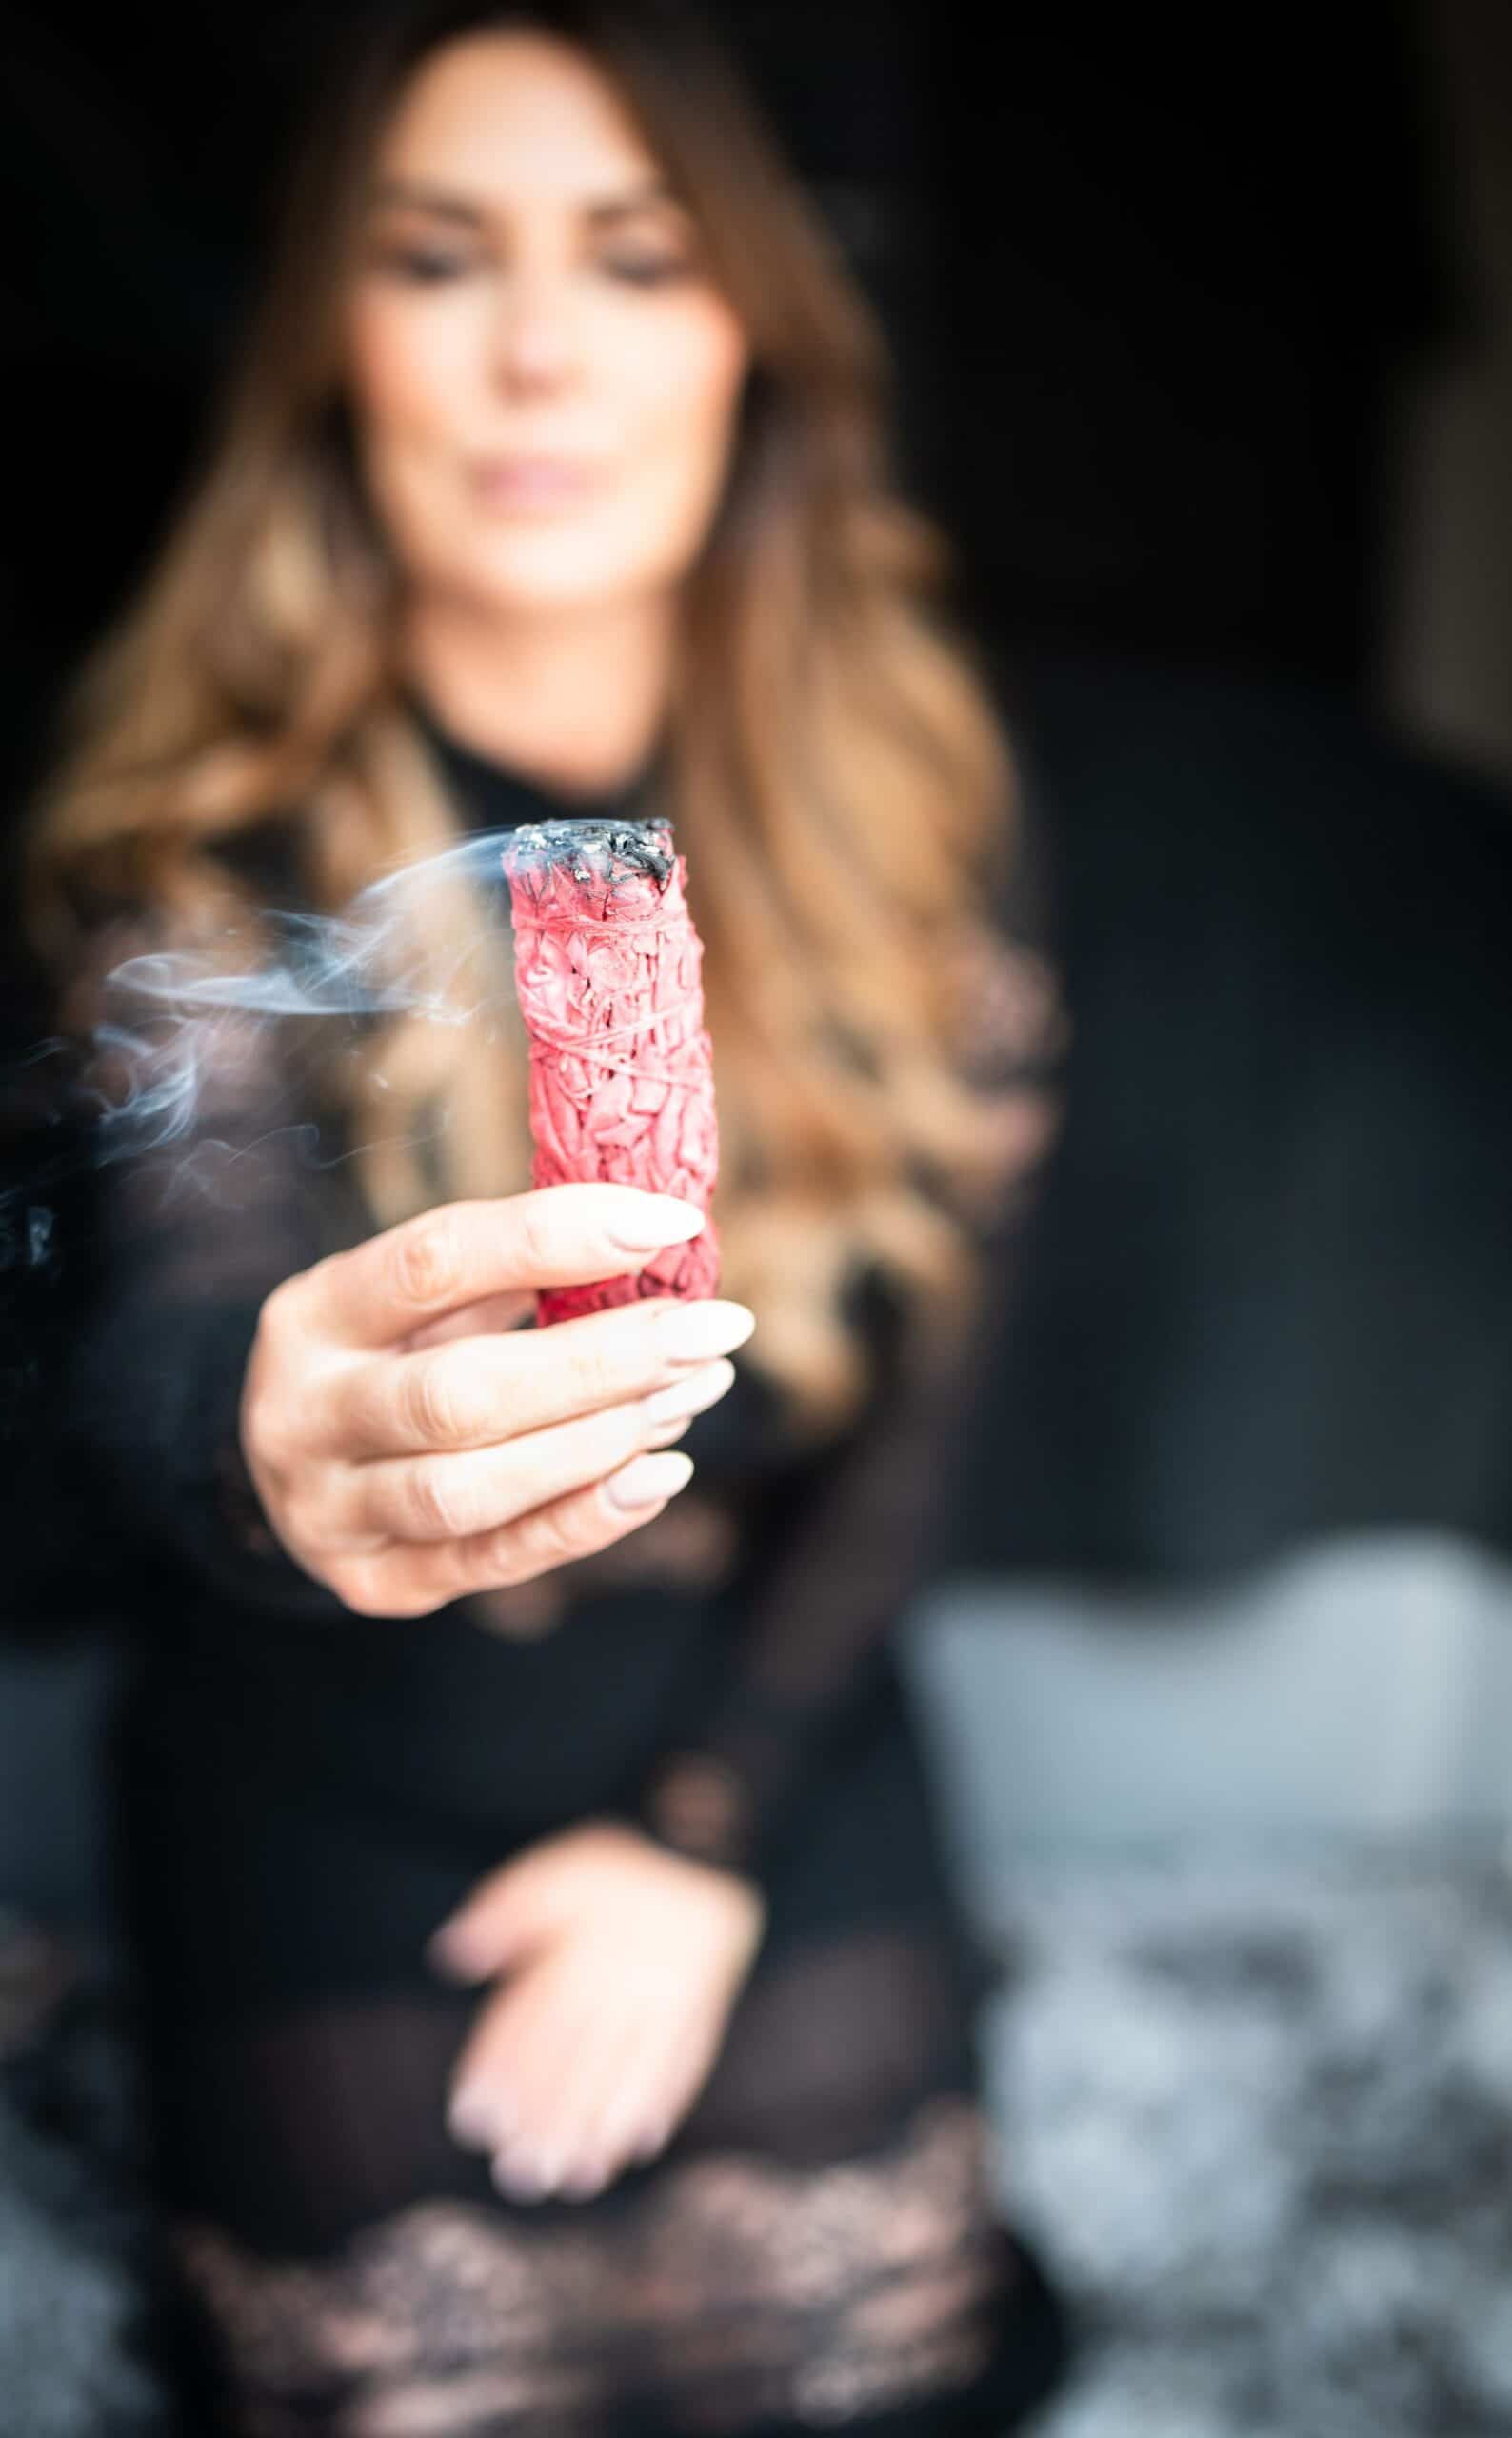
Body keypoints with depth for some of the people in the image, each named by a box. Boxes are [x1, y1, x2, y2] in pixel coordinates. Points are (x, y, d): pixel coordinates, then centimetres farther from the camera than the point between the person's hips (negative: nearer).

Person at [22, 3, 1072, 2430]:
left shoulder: (893, 799, -9)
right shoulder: (206, 827, -19)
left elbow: (920, 1382, -4)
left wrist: (710, 1829, -7)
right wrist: (279, 1448, -60)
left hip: (778, 1767, 3)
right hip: (339, 1807, -2)